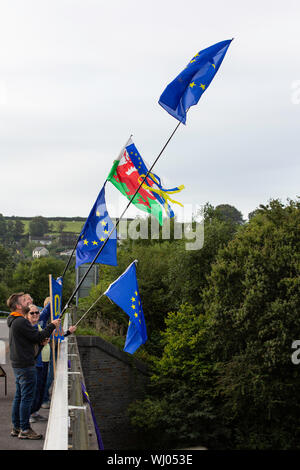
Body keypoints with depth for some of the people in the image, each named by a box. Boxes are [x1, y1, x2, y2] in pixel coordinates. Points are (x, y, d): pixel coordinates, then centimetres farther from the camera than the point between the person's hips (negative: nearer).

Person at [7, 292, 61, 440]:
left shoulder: (15, 321, 15)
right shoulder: (21, 322, -18)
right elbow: (37, 337, -19)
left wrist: (41, 339, 4)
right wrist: (52, 326, -9)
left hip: (18, 364, 10)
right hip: (25, 365, -10)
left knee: (19, 396, 15)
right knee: (27, 397, -4)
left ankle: (16, 427, 22)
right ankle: (24, 430, 1)